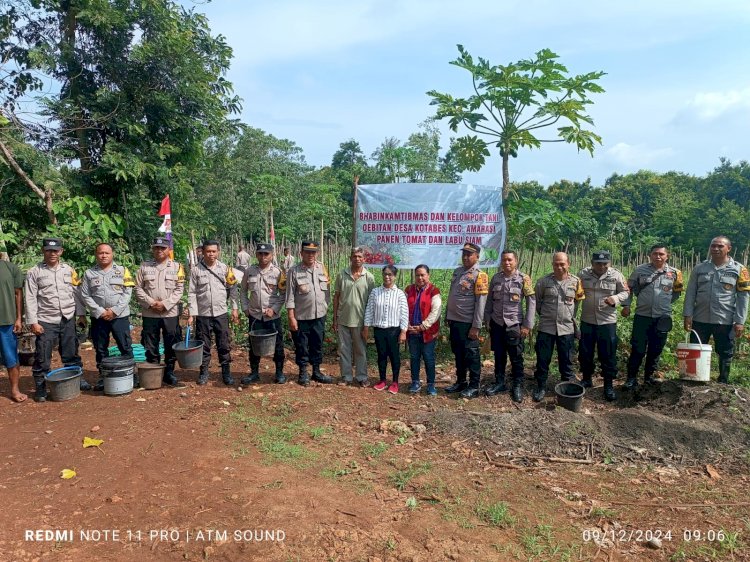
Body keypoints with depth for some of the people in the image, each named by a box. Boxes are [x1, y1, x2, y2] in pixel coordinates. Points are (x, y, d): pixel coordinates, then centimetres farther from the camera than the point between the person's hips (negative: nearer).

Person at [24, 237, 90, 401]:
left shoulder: (69, 270, 7)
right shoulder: (34, 272, -2)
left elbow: (76, 293, 10)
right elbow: (30, 299, -4)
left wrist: (81, 314, 6)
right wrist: (33, 322, -9)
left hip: (68, 320, 3)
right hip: (46, 321, -2)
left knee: (71, 353, 12)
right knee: (42, 356, 2)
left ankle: (77, 379, 25)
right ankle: (40, 387, 14)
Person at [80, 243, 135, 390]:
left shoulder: (122, 271, 3)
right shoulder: (89, 273, 7)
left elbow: (127, 293, -3)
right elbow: (85, 295, 2)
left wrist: (114, 310, -11)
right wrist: (100, 311, -9)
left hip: (120, 316, -2)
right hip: (98, 317, 2)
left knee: (126, 347, 0)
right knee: (101, 349, 10)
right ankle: (104, 377, 20)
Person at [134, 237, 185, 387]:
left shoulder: (176, 266, 3)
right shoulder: (144, 266, 5)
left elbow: (179, 289, -2)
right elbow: (138, 288, 3)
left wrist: (165, 304, -12)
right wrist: (151, 303, -10)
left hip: (170, 313, -1)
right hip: (149, 313, 1)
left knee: (172, 345, 4)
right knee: (150, 346, 7)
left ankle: (169, 372, 17)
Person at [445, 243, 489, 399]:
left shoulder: (479, 276, -12)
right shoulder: (457, 271, 11)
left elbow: (481, 303, -16)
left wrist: (476, 326, -19)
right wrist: (448, 316, 15)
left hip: (468, 323, -7)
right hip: (454, 321, 7)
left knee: (471, 355, 1)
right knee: (458, 353, 16)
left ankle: (474, 387, 11)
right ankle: (460, 382, 28)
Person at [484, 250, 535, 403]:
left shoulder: (524, 279, -7)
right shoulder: (495, 278, 3)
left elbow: (531, 302, -6)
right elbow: (490, 300, 10)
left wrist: (527, 325, -10)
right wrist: (487, 320, 5)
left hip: (515, 324, -3)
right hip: (497, 323, 3)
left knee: (516, 357, 6)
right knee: (499, 355, 14)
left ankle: (518, 386, 20)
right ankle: (499, 383, 27)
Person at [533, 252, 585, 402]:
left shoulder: (576, 282, -2)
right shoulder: (543, 281, -5)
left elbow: (578, 301, 14)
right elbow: (536, 300, 8)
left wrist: (571, 316, 12)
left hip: (567, 328, 1)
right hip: (546, 327, -1)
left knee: (566, 361, 10)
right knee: (542, 360, 6)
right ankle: (540, 387, 21)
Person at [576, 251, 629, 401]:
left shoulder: (616, 275, -6)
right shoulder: (583, 274, -3)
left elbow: (625, 292, 3)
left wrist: (615, 298, -16)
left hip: (608, 321, -2)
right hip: (587, 320, 2)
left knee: (608, 354, 3)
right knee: (585, 352, 12)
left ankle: (609, 385, 16)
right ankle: (586, 379, 31)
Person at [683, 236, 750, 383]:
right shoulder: (699, 268, 5)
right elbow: (690, 293, 5)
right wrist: (687, 315, -3)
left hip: (725, 321, -2)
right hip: (700, 320, 2)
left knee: (725, 354, 10)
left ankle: (723, 383, 24)